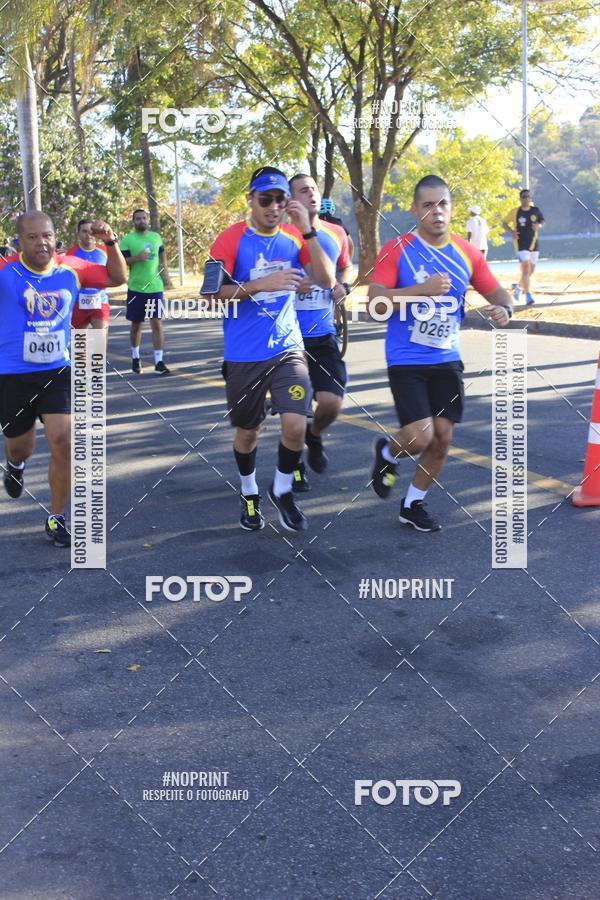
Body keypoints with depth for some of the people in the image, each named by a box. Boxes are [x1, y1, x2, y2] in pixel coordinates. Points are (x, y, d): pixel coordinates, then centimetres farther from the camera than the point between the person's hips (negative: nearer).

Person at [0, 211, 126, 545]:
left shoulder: (71, 268, -4)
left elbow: (118, 277, 10)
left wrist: (111, 242, -7)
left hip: (58, 371, 1)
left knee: (63, 442, -11)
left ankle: (56, 518, 7)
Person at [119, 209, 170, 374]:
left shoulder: (156, 237, 8)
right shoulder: (127, 240, -5)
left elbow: (162, 255, 20)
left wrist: (165, 274, 10)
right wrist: (137, 258, -22)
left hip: (155, 287, 2)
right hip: (136, 288, -2)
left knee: (157, 324, -4)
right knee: (136, 325, 11)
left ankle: (159, 362, -4)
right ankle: (135, 357, 30)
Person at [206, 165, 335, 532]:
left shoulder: (294, 237, 2)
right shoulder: (231, 240, -7)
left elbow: (327, 280, -8)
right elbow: (212, 294, -14)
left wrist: (307, 231, -16)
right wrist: (261, 285, -25)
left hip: (288, 348, 2)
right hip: (244, 354, -2)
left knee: (296, 426, -12)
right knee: (248, 431, 11)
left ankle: (283, 491, 15)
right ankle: (250, 493, 38)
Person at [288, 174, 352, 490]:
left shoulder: (336, 234, 5)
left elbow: (346, 266, 24)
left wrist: (344, 285, 2)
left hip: (324, 334, 3)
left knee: (332, 402, -7)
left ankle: (314, 435, 28)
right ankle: (294, 465, 27)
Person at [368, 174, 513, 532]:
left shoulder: (467, 253, 3)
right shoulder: (397, 250, -10)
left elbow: (497, 293, 10)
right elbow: (375, 303, -19)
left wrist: (504, 309, -13)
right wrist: (423, 288, -28)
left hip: (447, 359, 5)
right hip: (406, 361, -5)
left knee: (442, 439, 5)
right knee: (420, 438, -14)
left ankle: (413, 505, 27)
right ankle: (387, 453, 23)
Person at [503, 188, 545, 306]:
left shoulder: (536, 210, 2)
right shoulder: (515, 212, -4)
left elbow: (542, 221, 14)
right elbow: (505, 223, 5)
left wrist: (539, 225, -9)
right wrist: (512, 231, -13)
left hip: (534, 243, 4)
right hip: (521, 244, -4)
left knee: (531, 270, 13)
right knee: (526, 269, -17)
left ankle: (518, 286, 41)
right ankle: (528, 296, -19)